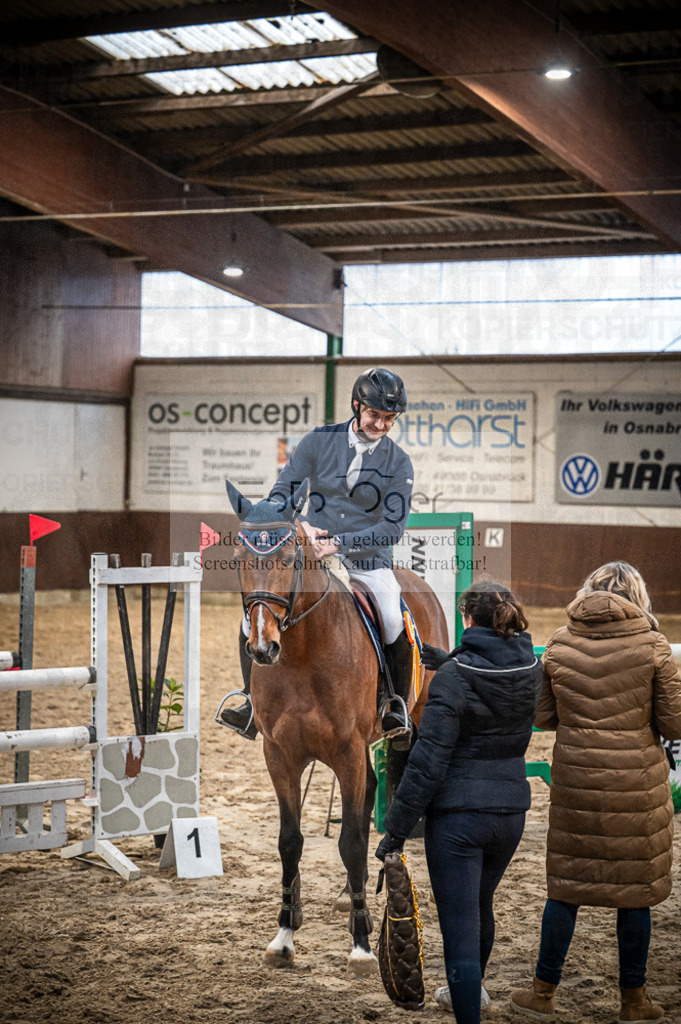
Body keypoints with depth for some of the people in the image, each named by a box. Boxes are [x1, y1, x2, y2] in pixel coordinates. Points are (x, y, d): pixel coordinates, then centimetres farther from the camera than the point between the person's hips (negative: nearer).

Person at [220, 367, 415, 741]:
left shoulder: (398, 463, -3)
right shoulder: (319, 441, 0)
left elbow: (393, 527, -8)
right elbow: (280, 494, 1)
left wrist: (341, 542, -21)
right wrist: (300, 527, -18)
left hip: (368, 560, -1)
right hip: (311, 554, 2)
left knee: (394, 623, -28)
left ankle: (397, 705, -4)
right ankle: (254, 701, 6)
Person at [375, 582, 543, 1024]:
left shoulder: (454, 677, -17)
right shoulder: (532, 670, 0)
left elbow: (428, 761, -18)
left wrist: (396, 829, -12)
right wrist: (450, 661, 28)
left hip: (458, 814, -7)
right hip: (511, 810, 7)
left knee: (460, 927, -2)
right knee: (481, 905, 30)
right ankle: (471, 987, 52)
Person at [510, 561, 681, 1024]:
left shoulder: (560, 643, -1)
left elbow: (542, 716, 4)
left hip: (575, 782, 2)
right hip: (638, 785, -2)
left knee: (565, 885, 12)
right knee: (636, 890, 11)